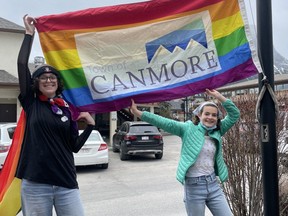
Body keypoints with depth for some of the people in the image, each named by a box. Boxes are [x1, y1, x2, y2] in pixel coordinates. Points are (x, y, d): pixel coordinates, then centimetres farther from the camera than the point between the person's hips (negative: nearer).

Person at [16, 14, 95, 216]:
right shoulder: (31, 103, 4)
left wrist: (90, 125, -2)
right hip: (34, 184, -1)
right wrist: (30, 33, 0)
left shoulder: (67, 109, 9)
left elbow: (74, 146, 9)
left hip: (66, 183, 2)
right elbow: (22, 64, -5)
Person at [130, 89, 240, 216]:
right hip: (194, 186, -4)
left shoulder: (217, 131, 6)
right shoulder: (188, 129, -6)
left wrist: (219, 96, -6)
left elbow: (235, 114, 5)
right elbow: (163, 122, -14)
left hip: (213, 184, 5)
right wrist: (137, 113, -21)